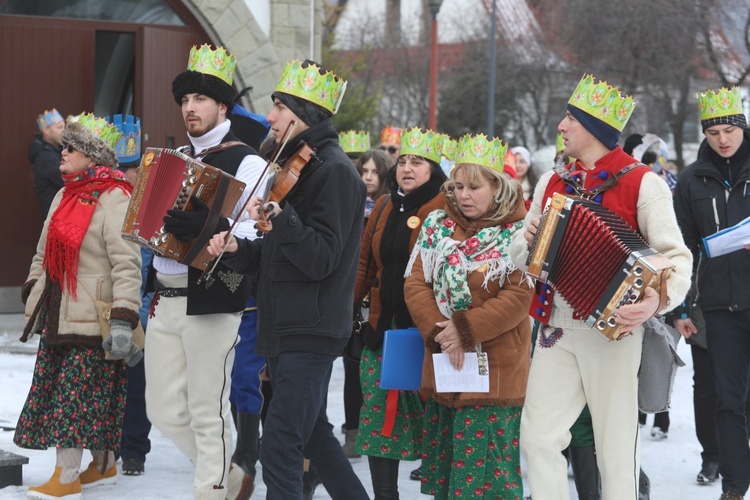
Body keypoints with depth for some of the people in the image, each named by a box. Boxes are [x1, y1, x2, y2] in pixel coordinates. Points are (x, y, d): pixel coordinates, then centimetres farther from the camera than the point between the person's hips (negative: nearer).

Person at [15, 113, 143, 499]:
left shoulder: (113, 199, -12)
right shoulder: (64, 196, 15)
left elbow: (127, 263, -19)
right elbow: (44, 253, 26)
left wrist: (123, 319, -24)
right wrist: (32, 292, 20)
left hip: (91, 318, -8)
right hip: (57, 314, 8)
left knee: (76, 392, -7)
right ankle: (103, 466, 23)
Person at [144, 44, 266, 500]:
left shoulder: (246, 162, -7)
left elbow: (257, 230, -19)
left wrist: (205, 228, -32)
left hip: (211, 298, -8)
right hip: (166, 298, 8)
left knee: (207, 412, -3)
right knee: (165, 410, 11)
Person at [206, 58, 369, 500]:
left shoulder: (335, 170, -12)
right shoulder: (296, 166, 17)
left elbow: (320, 259, -19)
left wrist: (279, 220, -33)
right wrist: (238, 249, 2)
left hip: (310, 331, -10)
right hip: (288, 327, 10)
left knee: (281, 445, -13)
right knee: (314, 435, 20)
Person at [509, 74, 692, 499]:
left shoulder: (641, 183, -6)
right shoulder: (552, 182, 13)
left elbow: (676, 255, -12)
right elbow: (520, 253, 20)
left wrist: (659, 298, -31)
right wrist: (529, 239, -4)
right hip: (555, 328, 6)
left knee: (615, 447, 2)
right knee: (539, 435, 4)